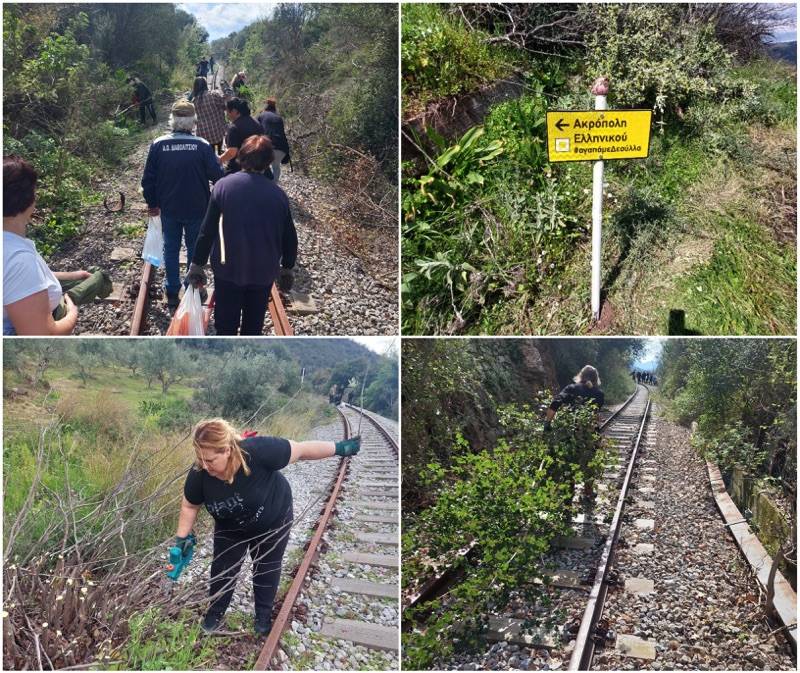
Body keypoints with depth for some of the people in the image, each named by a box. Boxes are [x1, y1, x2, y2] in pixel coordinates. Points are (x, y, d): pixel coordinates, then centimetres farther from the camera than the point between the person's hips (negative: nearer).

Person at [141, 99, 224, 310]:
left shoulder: (158, 144, -9)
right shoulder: (202, 145, -16)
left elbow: (148, 179, -4)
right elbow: (217, 175, -12)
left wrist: (152, 203, 10)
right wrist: (218, 162, 11)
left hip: (168, 209, 2)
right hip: (196, 209, -1)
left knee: (170, 250, 15)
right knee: (195, 251, 15)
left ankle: (172, 294, 20)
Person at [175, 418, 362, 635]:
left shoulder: (257, 451, -43)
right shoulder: (199, 474, -32)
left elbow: (301, 450, -30)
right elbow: (189, 505, -10)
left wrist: (339, 448, -23)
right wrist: (183, 537, -11)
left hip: (273, 521, -2)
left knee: (267, 568, 16)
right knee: (222, 568, 9)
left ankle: (263, 614, 38)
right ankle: (216, 611, 36)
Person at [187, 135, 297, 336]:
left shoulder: (223, 185, -10)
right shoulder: (277, 193, -5)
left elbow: (207, 231, -10)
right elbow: (289, 237, 1)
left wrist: (197, 264, 0)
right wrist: (287, 268, 16)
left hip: (228, 269, -1)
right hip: (264, 271, 2)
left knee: (226, 325, 13)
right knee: (254, 324, 17)